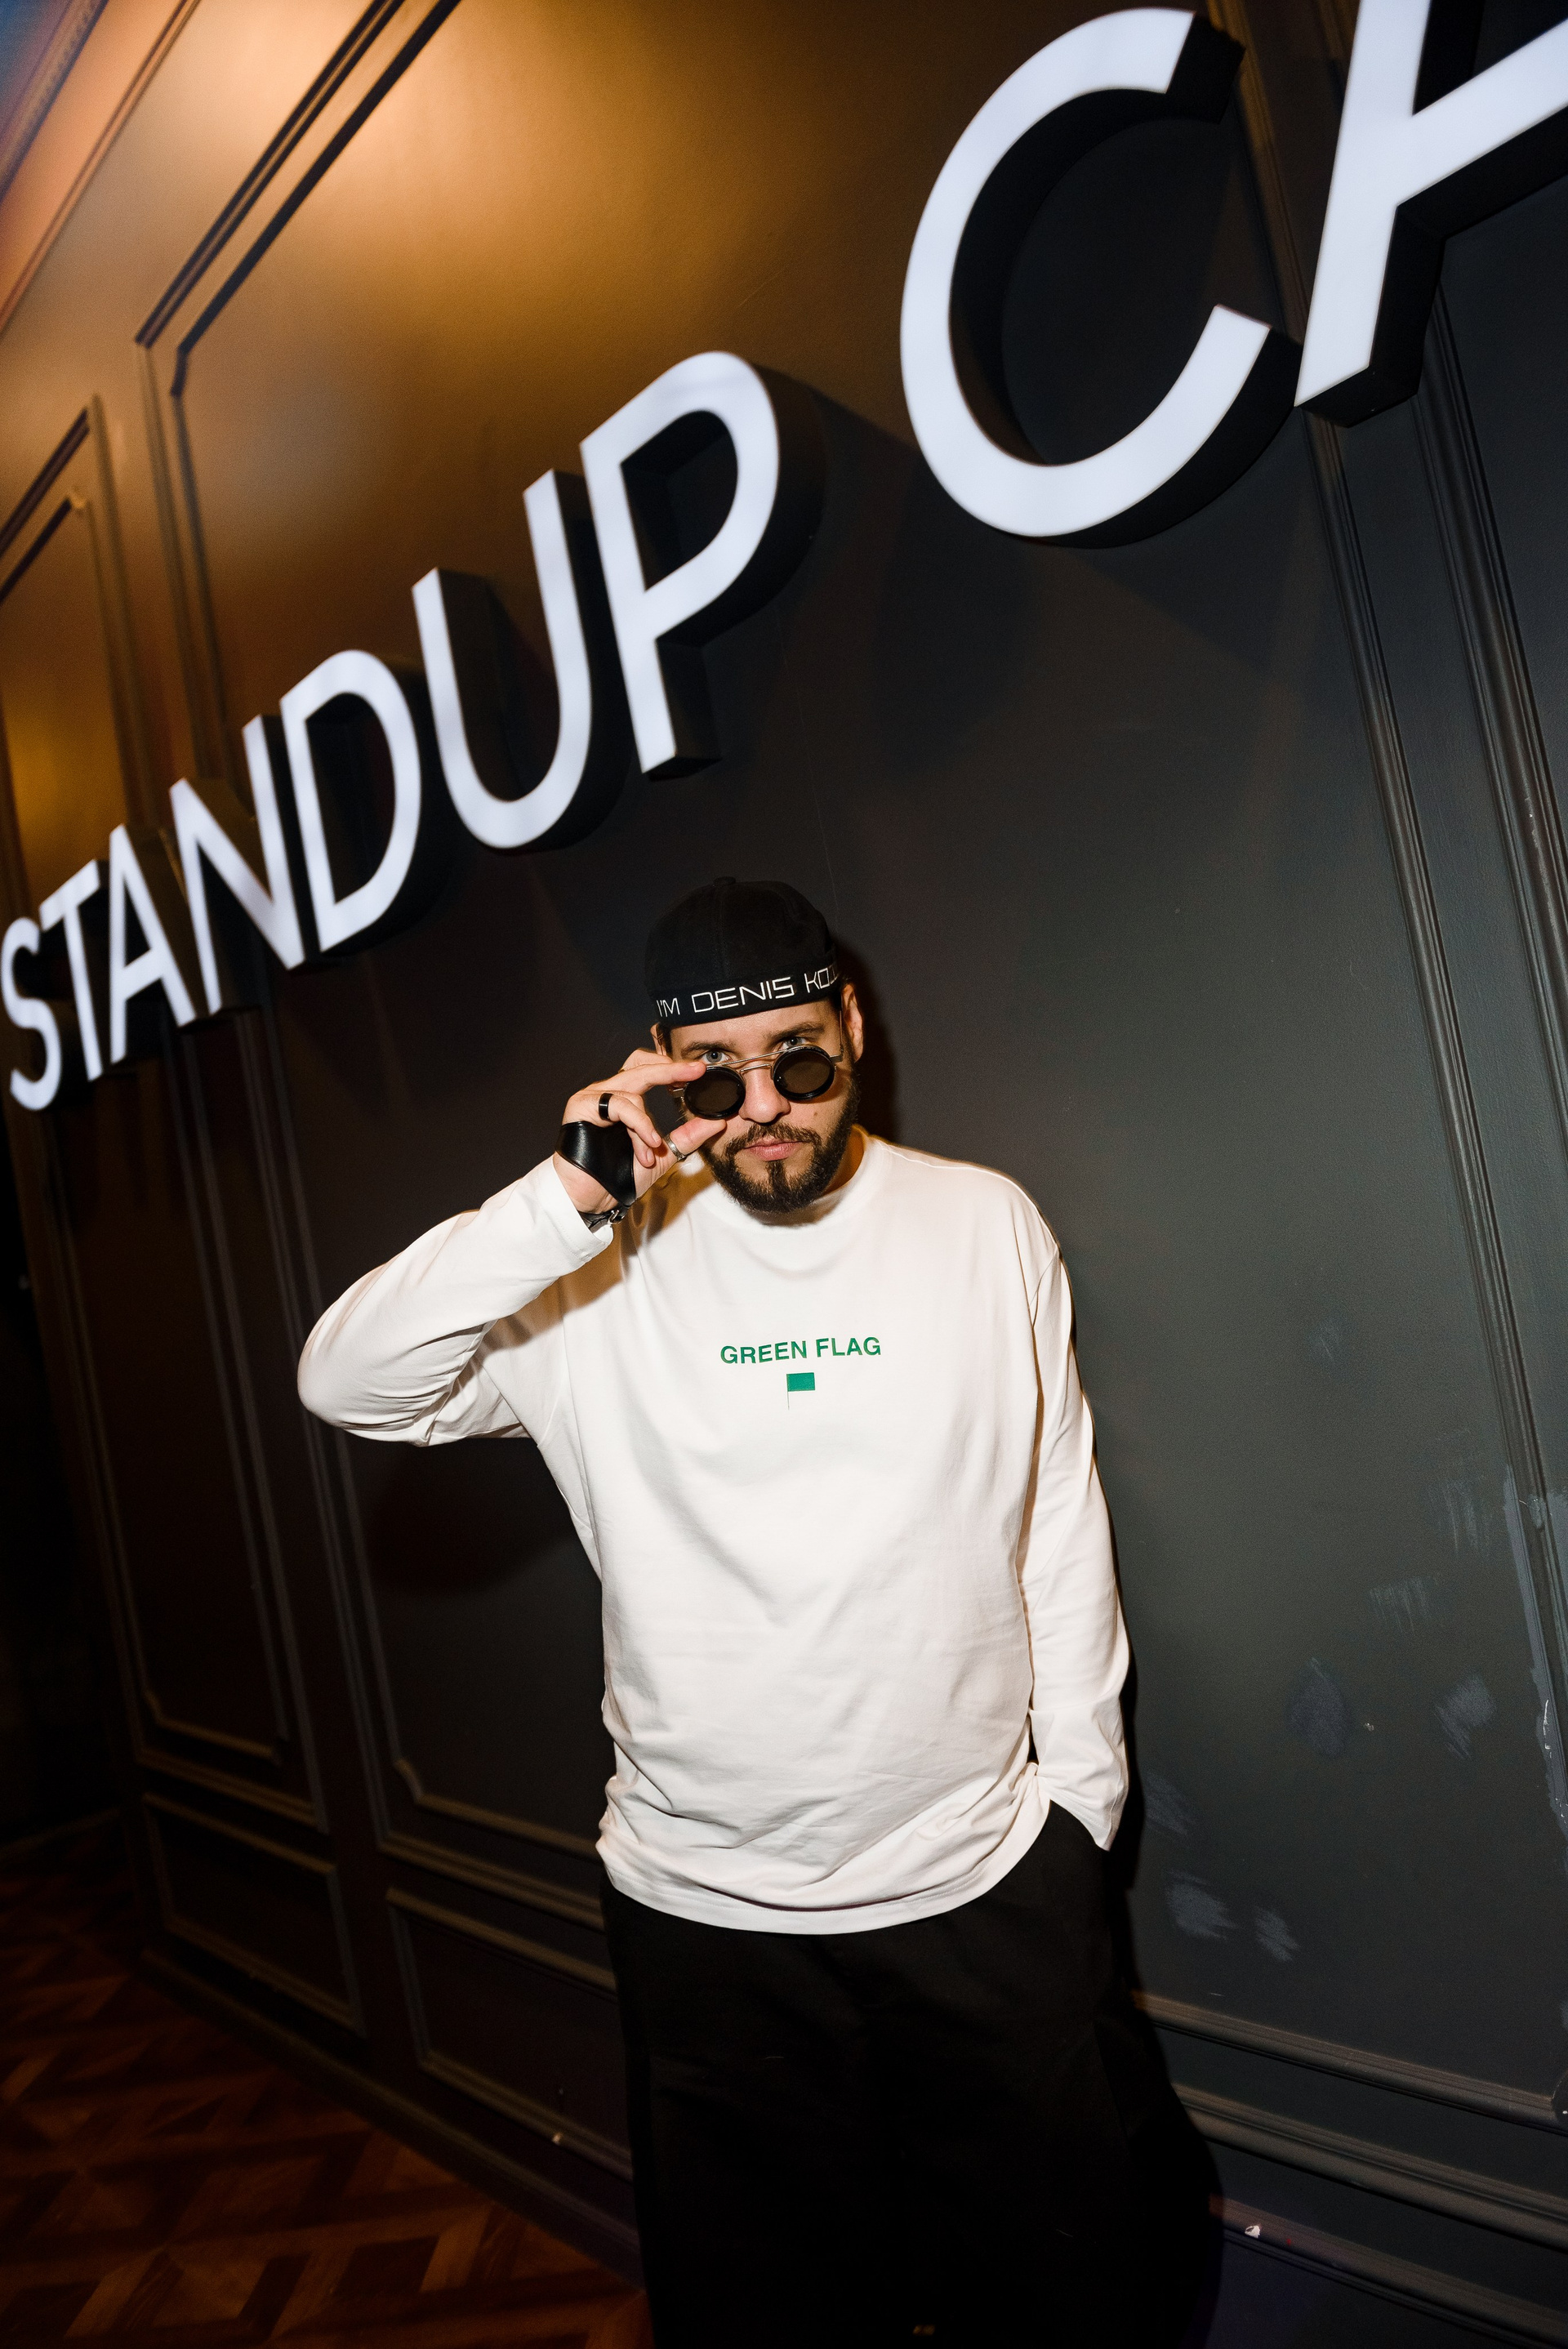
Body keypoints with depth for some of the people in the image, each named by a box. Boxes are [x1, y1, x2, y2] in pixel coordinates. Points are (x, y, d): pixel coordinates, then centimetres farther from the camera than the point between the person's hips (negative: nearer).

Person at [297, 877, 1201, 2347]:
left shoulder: (989, 1227, -2)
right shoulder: (605, 1272, -7)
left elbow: (1060, 1522, 4)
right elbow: (348, 1385, -17)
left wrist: (1079, 1788, 5)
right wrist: (568, 1199, -26)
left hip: (991, 1888, 1)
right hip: (707, 1909, 0)